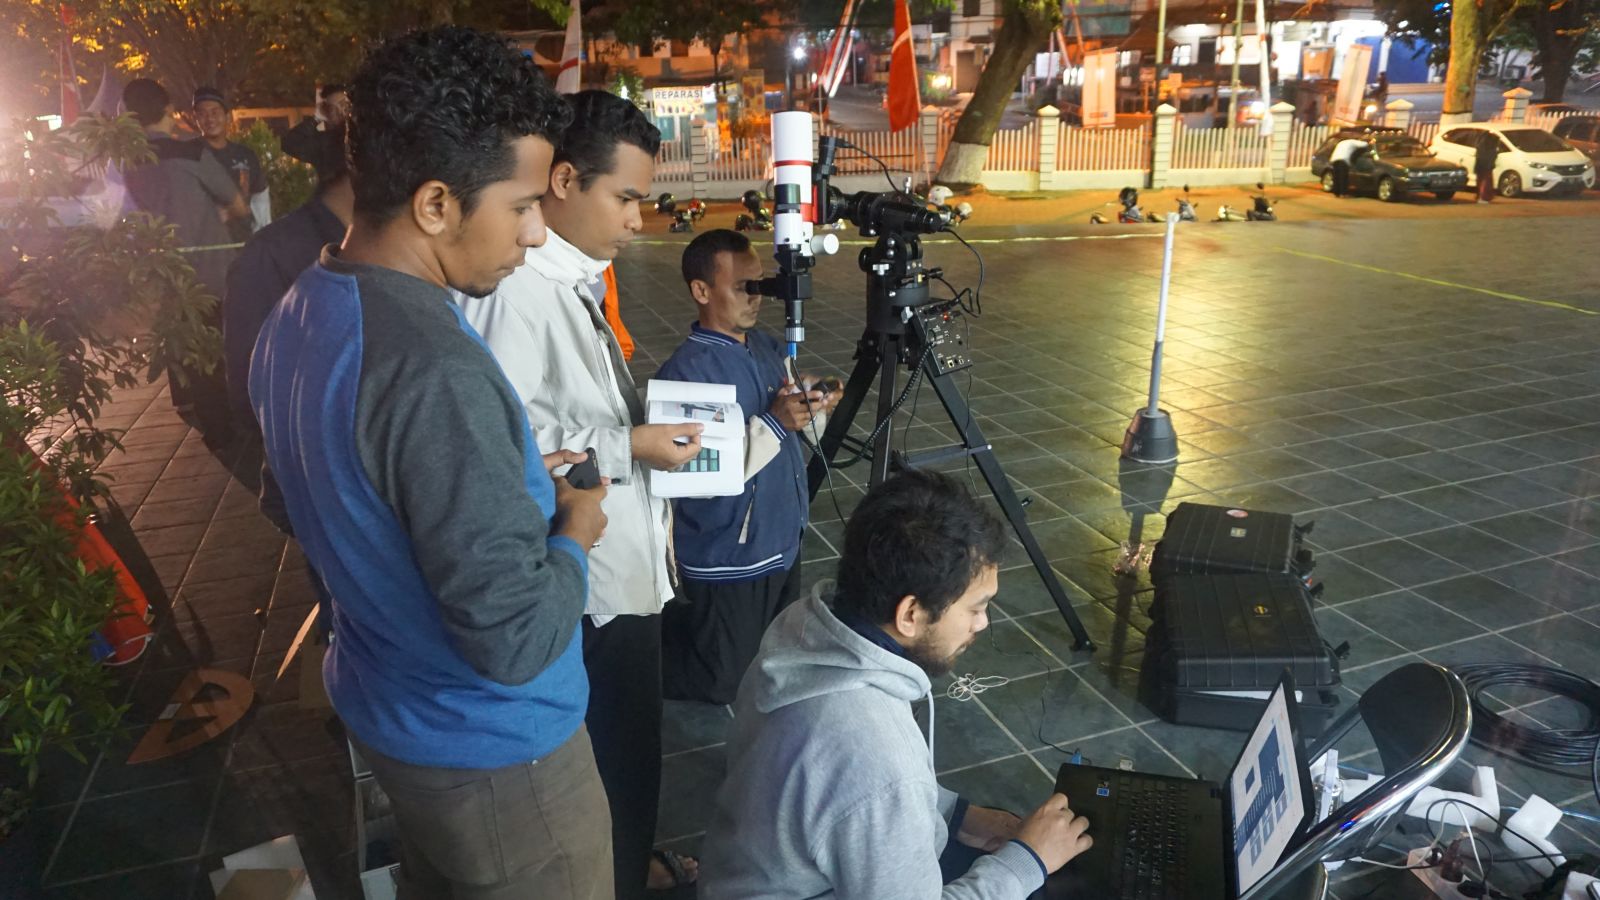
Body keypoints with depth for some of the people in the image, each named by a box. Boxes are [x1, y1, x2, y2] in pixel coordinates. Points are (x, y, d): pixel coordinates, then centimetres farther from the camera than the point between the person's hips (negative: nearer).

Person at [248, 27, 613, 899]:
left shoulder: (296, 316, -3)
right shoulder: (433, 369, -33)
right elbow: (512, 637, -30)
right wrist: (571, 535, -12)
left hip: (383, 710, 8)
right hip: (491, 753, -8)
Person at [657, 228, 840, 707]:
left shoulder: (766, 345, 3)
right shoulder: (686, 372, -23)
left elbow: (800, 432, 12)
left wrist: (812, 407, -10)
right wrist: (774, 423, -31)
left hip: (782, 541, 8)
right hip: (728, 560, -8)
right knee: (724, 681, 9)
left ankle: (680, 626, 41)